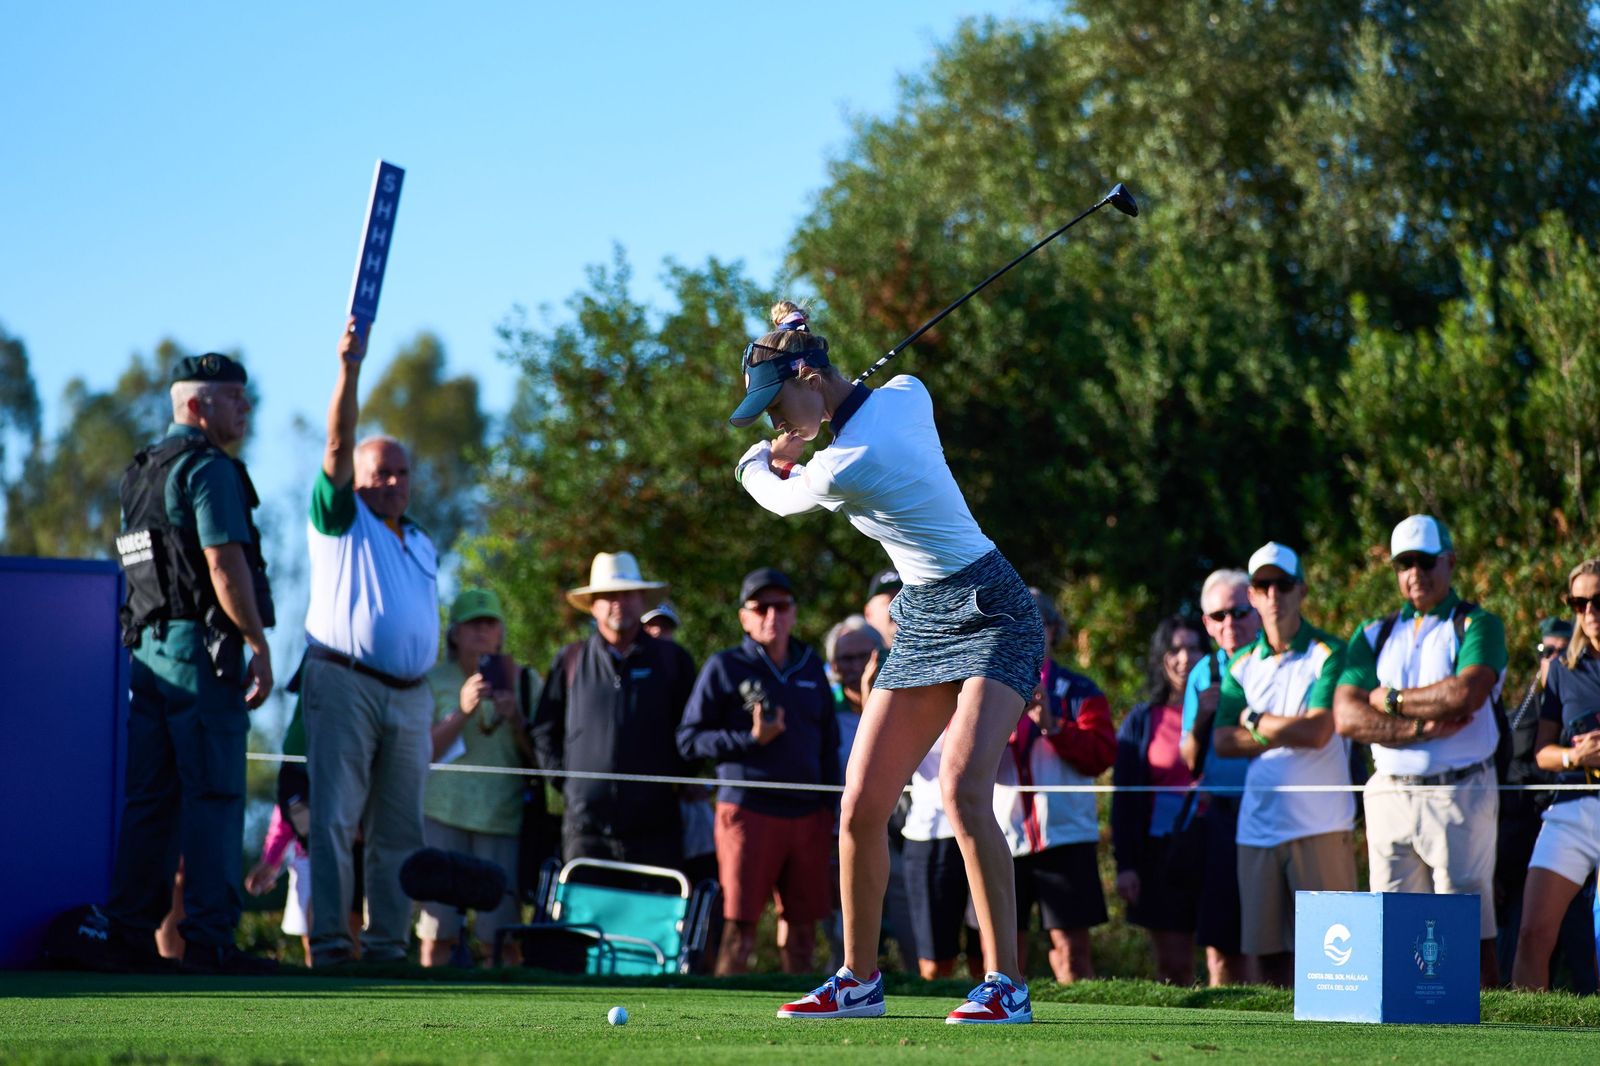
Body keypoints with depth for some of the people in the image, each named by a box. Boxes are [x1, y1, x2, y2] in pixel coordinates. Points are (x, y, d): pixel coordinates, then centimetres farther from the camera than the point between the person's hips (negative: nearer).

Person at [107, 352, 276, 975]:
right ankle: (209, 940, -10)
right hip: (200, 644, -9)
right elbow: (224, 563, -17)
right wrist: (259, 646, -13)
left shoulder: (140, 473, 19)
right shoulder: (207, 466, -9)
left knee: (149, 798, 8)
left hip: (147, 646, 9)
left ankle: (129, 936, 6)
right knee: (213, 795, -7)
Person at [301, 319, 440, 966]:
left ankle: (387, 947, 6)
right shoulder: (342, 521, 6)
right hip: (344, 685, -6)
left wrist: (435, 715, 17)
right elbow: (338, 448, -9)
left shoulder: (421, 545, 22)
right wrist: (349, 370, -20)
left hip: (410, 694, 6)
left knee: (398, 828, 4)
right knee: (334, 818, -10)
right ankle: (327, 944, -13)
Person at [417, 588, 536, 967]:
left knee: (501, 936, -8)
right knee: (438, 931, -4)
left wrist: (515, 719, -8)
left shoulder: (523, 681, 12)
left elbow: (537, 756, 10)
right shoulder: (435, 680, 11)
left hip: (503, 817, 0)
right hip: (443, 811, 0)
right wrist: (462, 712, -12)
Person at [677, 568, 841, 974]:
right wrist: (751, 739, -13)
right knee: (740, 925, -8)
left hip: (806, 815, 5)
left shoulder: (811, 668, 16)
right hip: (746, 810, -5)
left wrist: (829, 810, 14)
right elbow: (688, 741, -2)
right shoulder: (724, 668, 2)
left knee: (803, 923, 6)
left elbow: (829, 744, 22)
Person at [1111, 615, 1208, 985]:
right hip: (1163, 853, 1)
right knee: (1172, 965, 1)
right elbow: (1124, 797, 6)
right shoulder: (1142, 721, 11)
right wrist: (1125, 864, -1)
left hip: (1214, 851, -1)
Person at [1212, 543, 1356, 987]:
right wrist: (1287, 732, -5)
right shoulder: (1241, 665, 14)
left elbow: (1318, 731, -13)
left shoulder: (1329, 655, -2)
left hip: (1319, 825, -5)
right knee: (1269, 952, 4)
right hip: (1257, 825, 5)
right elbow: (1224, 742, 6)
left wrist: (1256, 723, 0)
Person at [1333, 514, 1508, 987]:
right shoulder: (1374, 635, 16)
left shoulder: (1477, 625, 4)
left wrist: (1392, 700, -4)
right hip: (1390, 796, 4)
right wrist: (1420, 727, -11)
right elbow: (1346, 716, 2)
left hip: (1459, 793, -4)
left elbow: (1468, 692, -16)